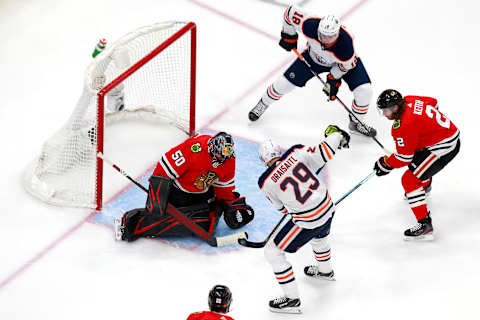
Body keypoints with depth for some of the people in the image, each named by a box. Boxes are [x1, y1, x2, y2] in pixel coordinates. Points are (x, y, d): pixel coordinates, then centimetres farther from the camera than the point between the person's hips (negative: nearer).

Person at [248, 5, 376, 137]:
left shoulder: (345, 43, -43)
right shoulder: (311, 26, -40)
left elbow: (347, 64, -20)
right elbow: (291, 11, -21)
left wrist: (334, 79, -16)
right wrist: (289, 37, -11)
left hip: (343, 61, -2)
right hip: (314, 57, 2)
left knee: (364, 90, -17)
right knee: (284, 83, 1)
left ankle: (356, 123, 11)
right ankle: (263, 104, 33)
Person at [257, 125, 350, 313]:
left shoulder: (266, 182, -8)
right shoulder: (296, 153, -8)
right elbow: (323, 154, -7)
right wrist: (336, 134, 10)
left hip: (307, 221, -6)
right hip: (328, 208, 6)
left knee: (273, 252, 9)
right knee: (318, 236, 40)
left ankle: (292, 299, 10)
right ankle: (325, 271, 65)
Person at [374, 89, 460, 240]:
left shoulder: (405, 126, -27)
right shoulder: (409, 100, -2)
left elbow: (404, 157, -19)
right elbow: (433, 102, 17)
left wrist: (385, 164, -3)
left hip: (443, 148, -10)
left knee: (410, 180, -10)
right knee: (416, 159, 35)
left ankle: (425, 224, -12)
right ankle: (425, 186, 66)